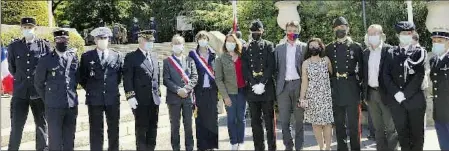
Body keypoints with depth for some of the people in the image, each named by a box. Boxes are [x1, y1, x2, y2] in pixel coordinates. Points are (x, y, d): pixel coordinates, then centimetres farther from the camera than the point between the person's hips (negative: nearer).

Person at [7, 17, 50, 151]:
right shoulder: (14, 46, 4)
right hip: (20, 93, 1)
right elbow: (12, 68, 16)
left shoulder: (45, 45, -2)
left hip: (39, 93, -1)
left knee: (42, 125, 8)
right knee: (16, 126, 3)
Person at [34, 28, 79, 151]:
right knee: (55, 139, 2)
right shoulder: (46, 60, -2)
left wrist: (72, 94, 11)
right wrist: (47, 99, 8)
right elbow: (38, 83, 5)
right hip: (54, 106, -3)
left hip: (72, 105, 3)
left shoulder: (74, 57, 7)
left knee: (69, 139, 11)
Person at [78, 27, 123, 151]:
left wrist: (112, 88, 10)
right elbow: (82, 78, 9)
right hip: (94, 99, -1)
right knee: (96, 131, 4)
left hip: (113, 99, 1)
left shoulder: (117, 56, 5)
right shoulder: (86, 57, 2)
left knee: (114, 130, 8)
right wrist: (91, 90, 6)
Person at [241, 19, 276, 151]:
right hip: (252, 89, 2)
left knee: (269, 120, 1)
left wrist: (262, 83, -13)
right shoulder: (246, 48, 11)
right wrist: (254, 85, -9)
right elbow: (245, 69, 4)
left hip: (267, 88, -2)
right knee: (255, 121, 5)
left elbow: (271, 66, -3)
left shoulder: (268, 45, 6)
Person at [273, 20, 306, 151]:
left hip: (298, 85, -2)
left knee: (299, 119, 4)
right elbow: (276, 68, 10)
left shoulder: (304, 47, 5)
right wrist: (277, 85, 2)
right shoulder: (279, 48, 11)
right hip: (283, 86, 2)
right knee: (284, 119, 3)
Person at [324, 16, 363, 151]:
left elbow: (362, 68, 5)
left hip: (352, 88, -2)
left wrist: (359, 81, -4)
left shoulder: (356, 47, 3)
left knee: (353, 122, 0)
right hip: (335, 89, 2)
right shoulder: (329, 48, 9)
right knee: (339, 123, 8)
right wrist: (329, 85, 4)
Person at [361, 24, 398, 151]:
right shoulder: (366, 52, 10)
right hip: (371, 93, 6)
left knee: (390, 127, 0)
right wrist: (364, 93, 10)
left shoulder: (389, 50, -8)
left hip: (385, 93, -5)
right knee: (378, 128, 14)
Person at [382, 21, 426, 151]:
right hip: (396, 100, 2)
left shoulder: (419, 52, 4)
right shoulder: (391, 53, 10)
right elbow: (385, 75, 3)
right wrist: (396, 93, -11)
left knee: (417, 133, 4)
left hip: (415, 100, -2)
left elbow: (419, 75, -6)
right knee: (402, 132, 8)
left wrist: (405, 94, -14)